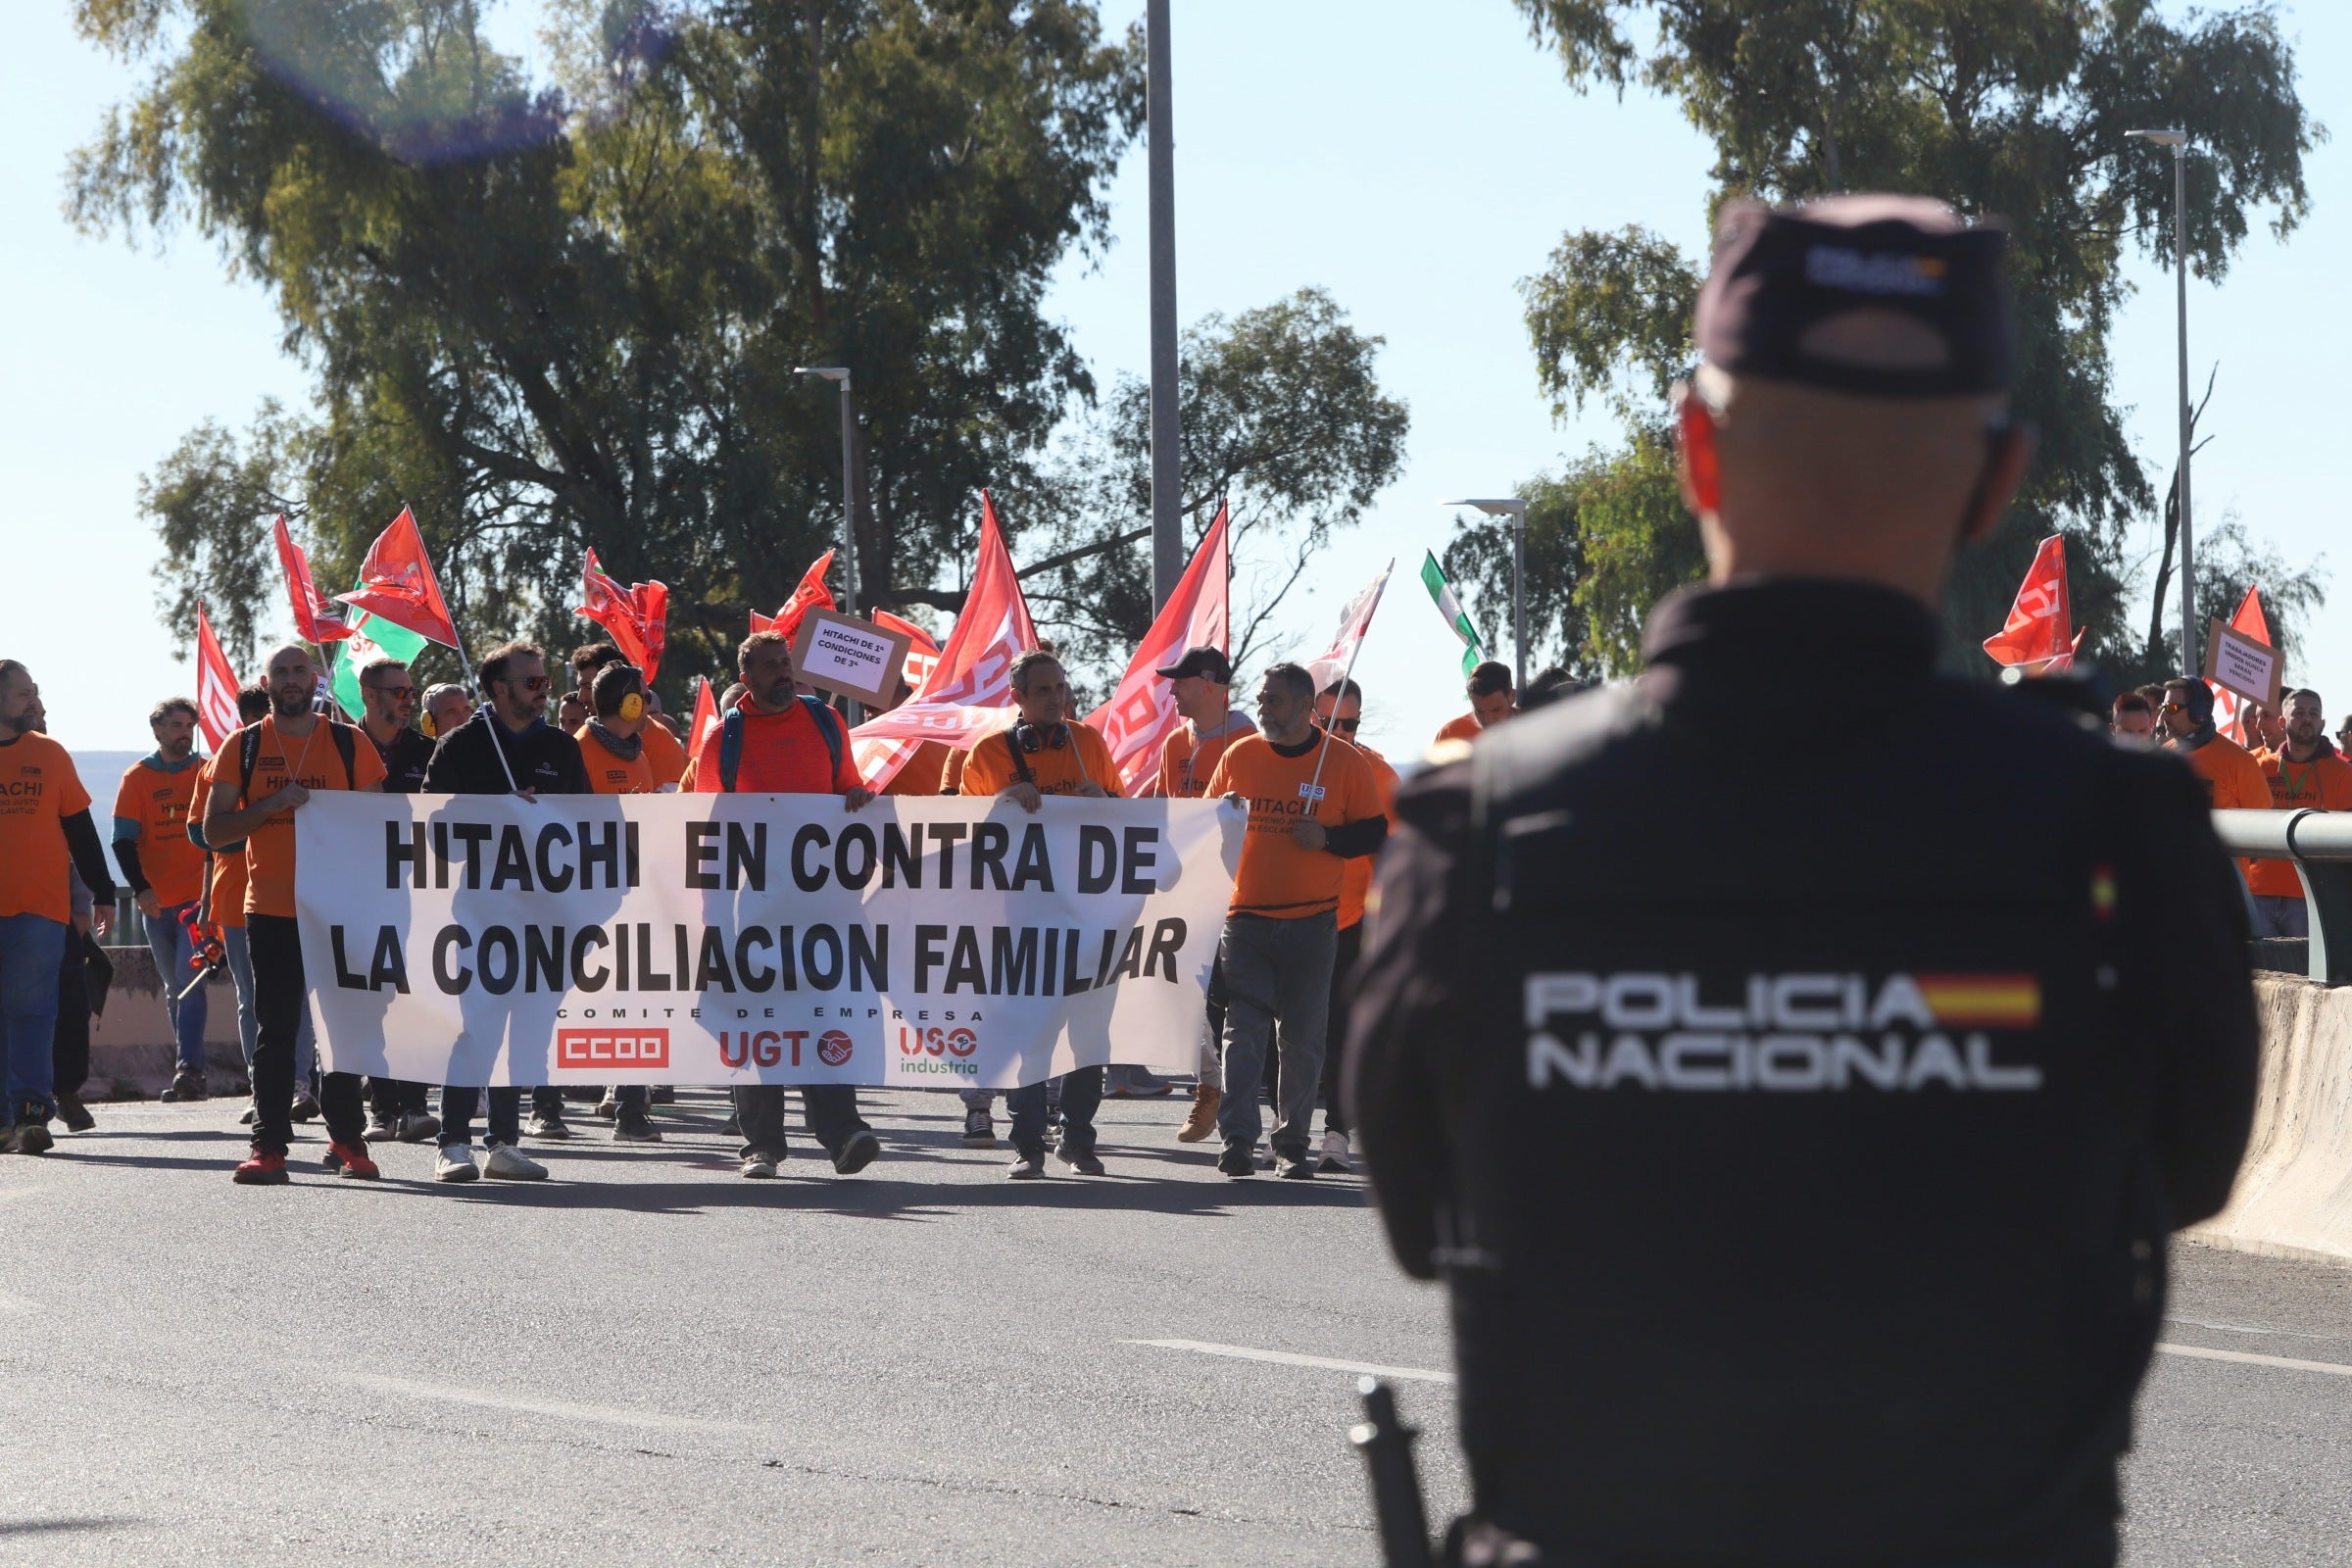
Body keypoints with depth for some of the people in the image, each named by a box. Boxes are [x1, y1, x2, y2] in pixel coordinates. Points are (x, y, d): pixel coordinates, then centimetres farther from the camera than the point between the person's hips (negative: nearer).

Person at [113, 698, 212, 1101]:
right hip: (157, 901, 2)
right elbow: (124, 840, 0)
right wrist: (140, 887, -14)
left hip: (199, 897, -2)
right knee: (175, 988, 10)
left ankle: (188, 1069, -21)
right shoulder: (137, 778, 4)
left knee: (189, 981, -15)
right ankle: (190, 1072, 17)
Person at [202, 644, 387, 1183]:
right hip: (270, 911, 0)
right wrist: (273, 804, -13)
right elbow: (214, 831, 2)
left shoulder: (349, 744, 6)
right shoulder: (243, 747, 6)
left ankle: (347, 1139, 12)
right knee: (274, 1031, -2)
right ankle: (269, 1145, -3)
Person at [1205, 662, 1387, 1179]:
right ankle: (1237, 1140, -9)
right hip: (1245, 918, 1)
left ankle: (1292, 1144, 10)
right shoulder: (1238, 755, 8)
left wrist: (1326, 838, -14)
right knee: (1243, 1031, -7)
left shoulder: (1345, 761, 1)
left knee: (1303, 1039, 3)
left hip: (1312, 919, -1)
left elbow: (1374, 832, 3)